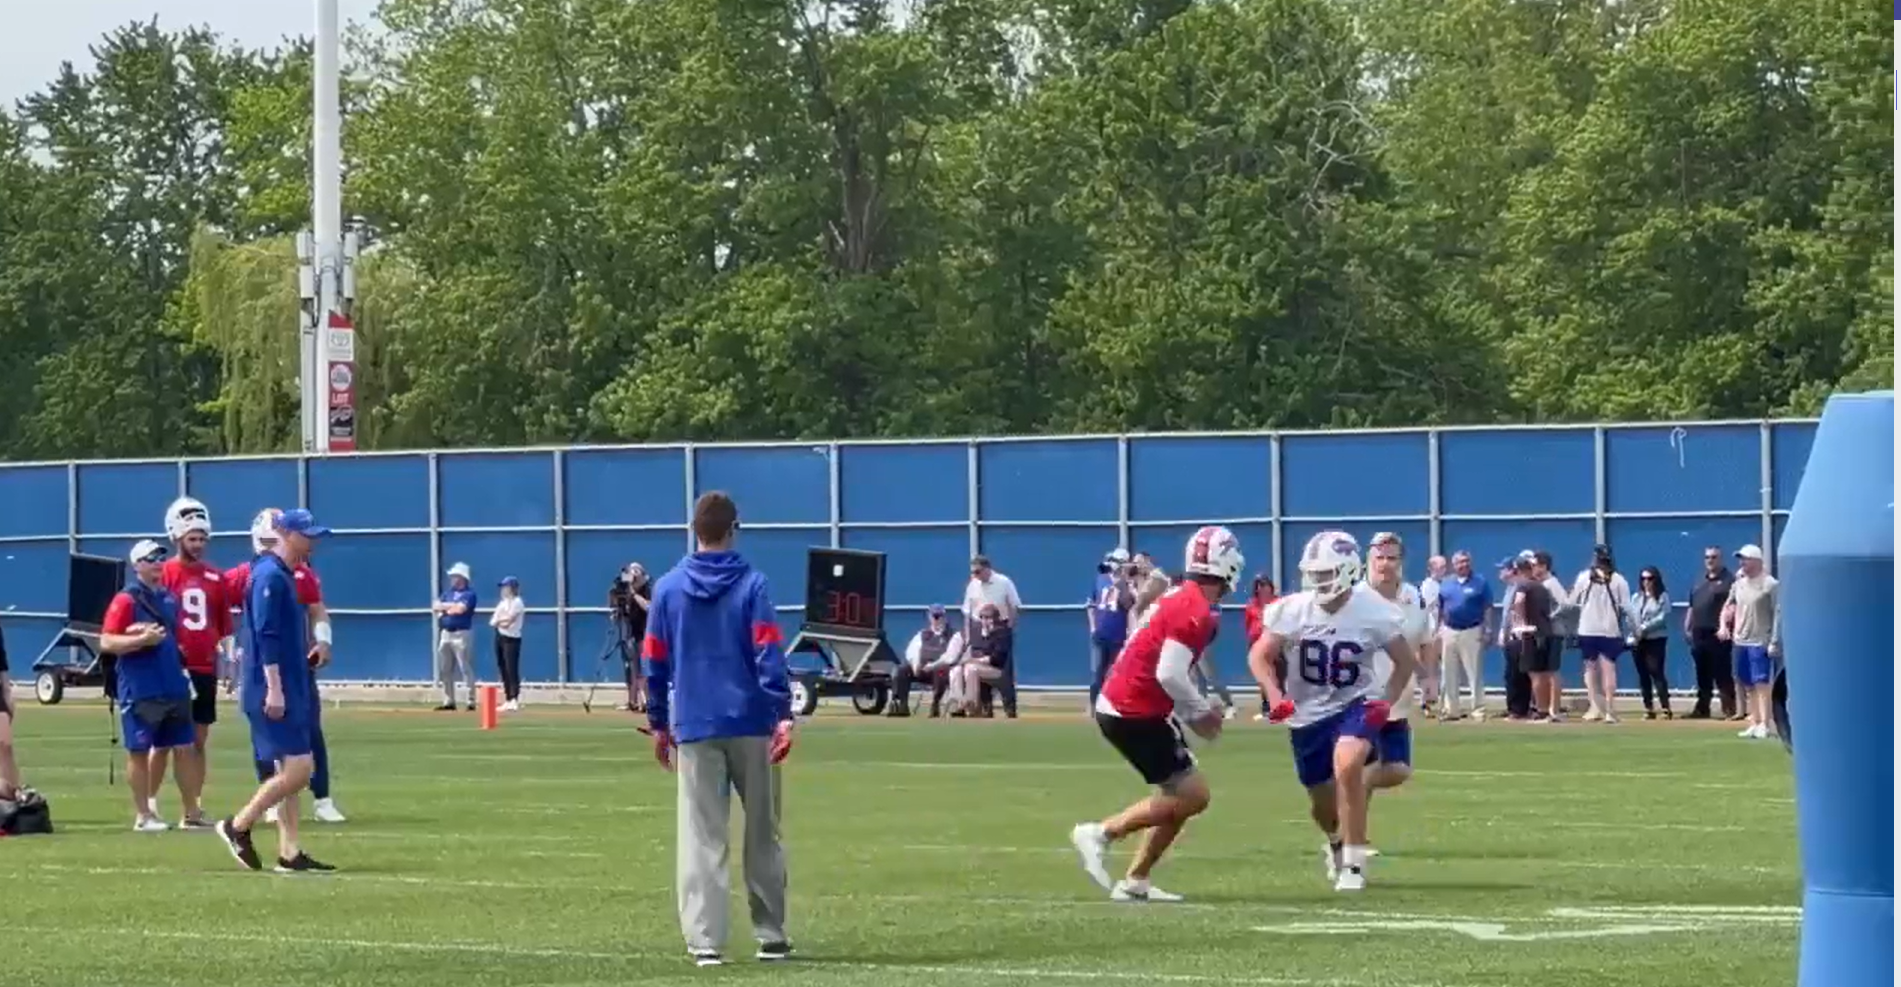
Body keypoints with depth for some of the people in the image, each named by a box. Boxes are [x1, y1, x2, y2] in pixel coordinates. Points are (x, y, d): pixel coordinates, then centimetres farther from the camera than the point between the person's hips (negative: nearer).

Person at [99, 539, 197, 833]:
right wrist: (142, 639, -23)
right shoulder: (126, 600, -9)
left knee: (184, 747, 7)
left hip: (174, 686, 7)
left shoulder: (169, 598, 12)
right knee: (139, 751, 1)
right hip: (140, 690, -7)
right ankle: (143, 816, 7)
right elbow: (107, 642, -14)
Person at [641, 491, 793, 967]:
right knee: (762, 834, 11)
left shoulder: (667, 588, 4)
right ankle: (771, 936, 16)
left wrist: (659, 724, 16)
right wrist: (783, 714, -13)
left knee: (701, 838, 1)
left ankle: (705, 941, -7)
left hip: (693, 728, 1)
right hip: (751, 725, -1)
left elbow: (655, 661, 7)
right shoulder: (751, 584, -3)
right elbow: (769, 654, -11)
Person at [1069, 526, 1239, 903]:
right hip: (1136, 715, -10)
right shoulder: (1197, 613, -18)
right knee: (1192, 796, -3)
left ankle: (1135, 881, 14)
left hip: (1118, 705, 10)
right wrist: (1201, 712, -8)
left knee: (1180, 794, 16)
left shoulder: (1179, 600, 12)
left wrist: (1197, 710, 13)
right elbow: (1170, 675, -24)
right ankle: (1102, 833, -5)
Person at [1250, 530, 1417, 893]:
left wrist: (1386, 702, -14)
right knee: (1324, 802, 14)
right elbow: (1259, 656, -5)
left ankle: (1354, 862, -22)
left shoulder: (1373, 612, -16)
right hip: (1308, 713, 3)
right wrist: (1275, 697, -20)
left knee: (1347, 767, -33)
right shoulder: (1294, 609, -14)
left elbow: (1406, 662, -1)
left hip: (1355, 705, -3)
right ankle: (1337, 842, 53)